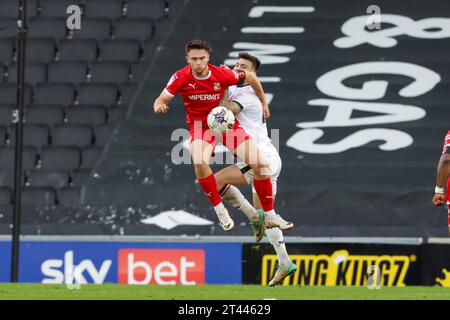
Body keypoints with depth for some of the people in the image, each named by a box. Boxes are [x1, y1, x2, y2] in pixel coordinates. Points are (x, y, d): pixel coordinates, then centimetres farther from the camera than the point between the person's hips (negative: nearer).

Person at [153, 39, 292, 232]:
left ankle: (270, 216, 9)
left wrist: (263, 102, 13)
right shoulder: (181, 77, -15)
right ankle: (219, 210, -17)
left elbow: (250, 77, 2)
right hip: (200, 127, -1)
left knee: (259, 164, -8)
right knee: (200, 162, -35)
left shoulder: (223, 75, -16)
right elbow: (161, 101, -8)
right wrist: (159, 107, -33)